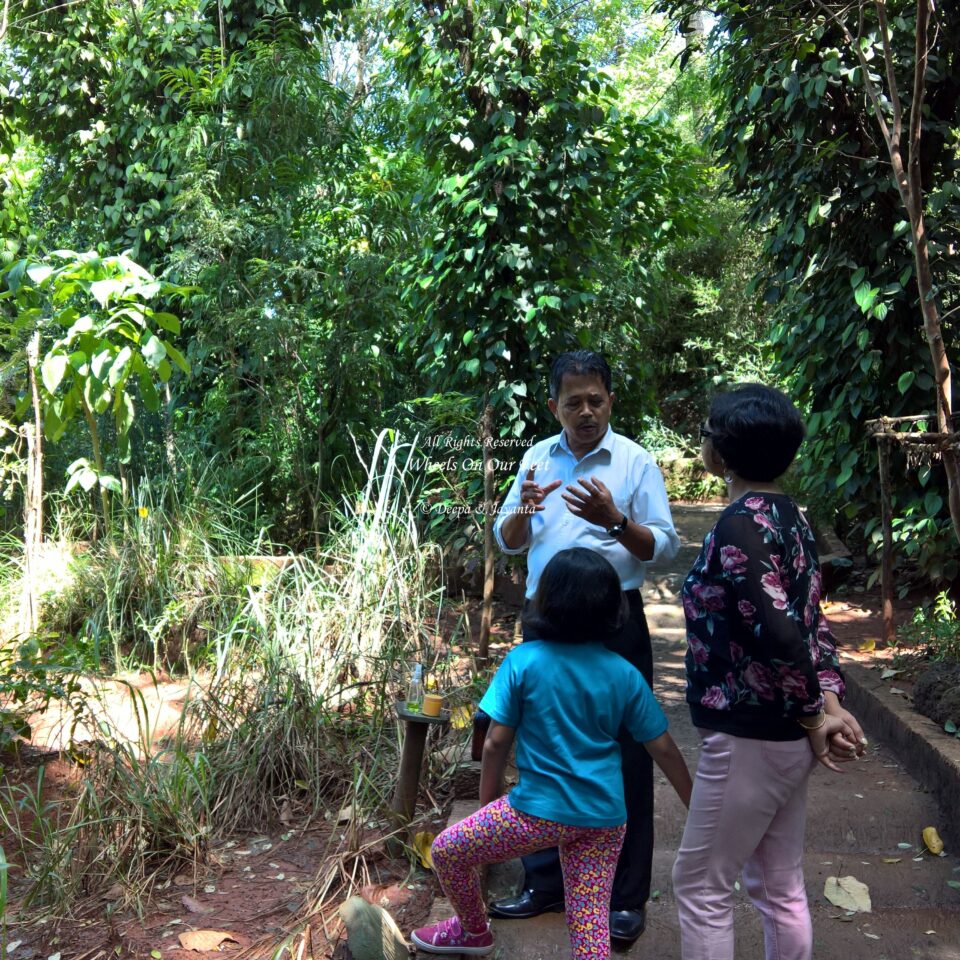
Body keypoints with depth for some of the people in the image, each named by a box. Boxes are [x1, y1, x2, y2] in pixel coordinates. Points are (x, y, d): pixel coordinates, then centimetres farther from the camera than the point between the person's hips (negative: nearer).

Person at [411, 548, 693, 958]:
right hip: (604, 819, 4)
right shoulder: (624, 674, -1)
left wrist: (487, 800, 10)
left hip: (540, 811, -3)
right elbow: (663, 748, 4)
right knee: (590, 924, 14)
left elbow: (496, 742, -7)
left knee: (447, 851, 20)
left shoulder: (523, 661, -10)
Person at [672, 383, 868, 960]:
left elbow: (777, 635, -25)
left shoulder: (741, 525, -20)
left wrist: (813, 719, -12)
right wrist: (830, 707, 1)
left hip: (749, 737, -9)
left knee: (701, 885, 7)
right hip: (784, 735, 9)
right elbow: (810, 622, 8)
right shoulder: (788, 515, 8)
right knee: (781, 886, 19)